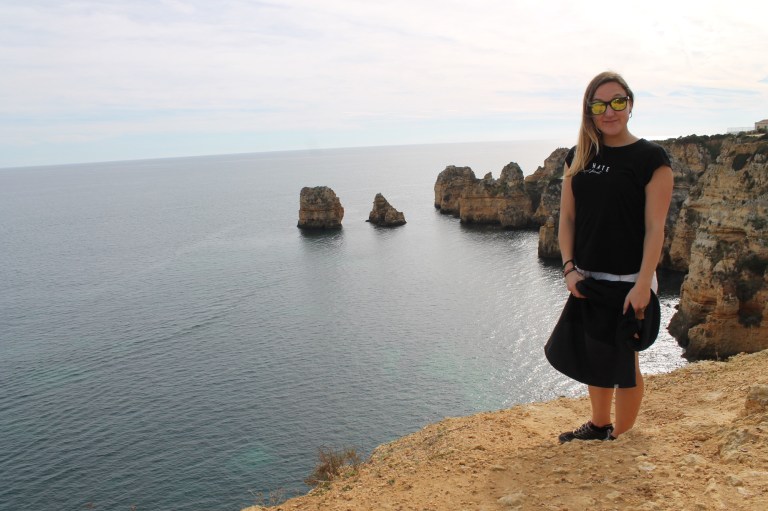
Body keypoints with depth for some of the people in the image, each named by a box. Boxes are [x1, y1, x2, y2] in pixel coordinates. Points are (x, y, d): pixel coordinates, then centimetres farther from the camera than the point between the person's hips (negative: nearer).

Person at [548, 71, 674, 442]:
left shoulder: (651, 158, -9)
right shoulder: (579, 157, 5)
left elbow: (655, 227, -12)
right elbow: (567, 218, 6)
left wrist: (642, 285, -17)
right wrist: (569, 268, -4)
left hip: (627, 281, -5)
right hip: (586, 280, 5)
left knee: (622, 362, 7)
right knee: (593, 357, 17)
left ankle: (622, 438, 25)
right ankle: (598, 426, 37)